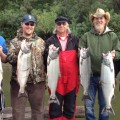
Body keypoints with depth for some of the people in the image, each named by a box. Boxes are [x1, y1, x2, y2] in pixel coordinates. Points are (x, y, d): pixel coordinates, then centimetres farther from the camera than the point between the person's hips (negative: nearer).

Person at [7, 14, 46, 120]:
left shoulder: (40, 41, 10)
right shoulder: (15, 42, 6)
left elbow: (46, 58, 9)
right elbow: (9, 58, -6)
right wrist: (20, 53, -24)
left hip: (38, 81, 1)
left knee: (38, 110, 11)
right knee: (18, 110, 5)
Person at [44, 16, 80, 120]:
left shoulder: (74, 39, 9)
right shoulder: (51, 40, 5)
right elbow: (46, 58, 1)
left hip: (72, 78, 2)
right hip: (56, 78, -1)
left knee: (70, 107, 10)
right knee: (55, 107, 2)